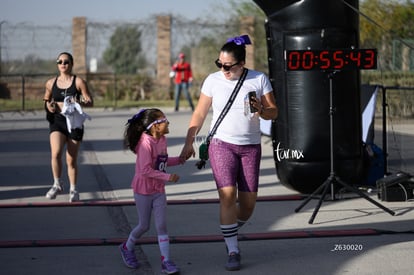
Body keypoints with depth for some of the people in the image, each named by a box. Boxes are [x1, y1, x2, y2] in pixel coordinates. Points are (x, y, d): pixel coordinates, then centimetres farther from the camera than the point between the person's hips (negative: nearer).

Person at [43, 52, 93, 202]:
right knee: (56, 153, -22)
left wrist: (79, 102, -24)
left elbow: (90, 102, -4)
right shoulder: (51, 83, 7)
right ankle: (57, 184, -3)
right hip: (57, 121, 1)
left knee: (71, 159, 5)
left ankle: (73, 190, 23)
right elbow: (46, 100, 23)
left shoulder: (78, 82, -3)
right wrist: (48, 105, 0)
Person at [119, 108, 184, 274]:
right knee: (144, 225, 7)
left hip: (159, 190, 6)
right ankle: (127, 248, 34)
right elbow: (145, 170, -29)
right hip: (143, 190, -6)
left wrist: (178, 160, 4)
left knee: (161, 225, 0)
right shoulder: (146, 143, -25)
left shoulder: (162, 140, 1)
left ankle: (166, 261, 0)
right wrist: (167, 177, -29)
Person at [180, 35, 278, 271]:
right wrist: (189, 143, 4)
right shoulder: (213, 80, -1)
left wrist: (261, 110, -20)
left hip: (251, 146, 2)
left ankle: (231, 231, 32)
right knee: (228, 194, -17)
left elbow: (273, 112, 3)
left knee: (248, 201, 2)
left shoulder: (260, 79, -1)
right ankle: (233, 251, -12)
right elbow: (200, 114, 6)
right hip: (221, 144, -1)